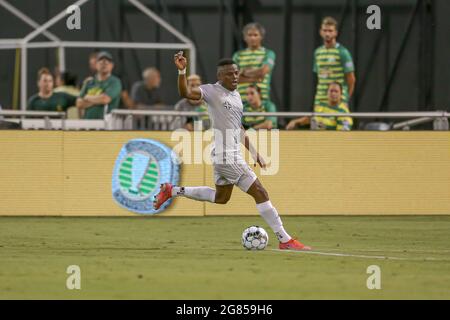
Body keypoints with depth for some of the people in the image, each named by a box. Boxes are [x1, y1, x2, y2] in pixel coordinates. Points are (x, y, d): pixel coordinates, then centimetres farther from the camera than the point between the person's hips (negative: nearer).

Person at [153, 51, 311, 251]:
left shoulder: (236, 95, 13)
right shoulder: (212, 91, -12)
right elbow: (186, 93, -29)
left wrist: (254, 152, 23)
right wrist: (182, 71, -44)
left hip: (232, 155, 10)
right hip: (227, 156, -10)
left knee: (221, 197, 27)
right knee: (260, 193, -8)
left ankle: (172, 191, 33)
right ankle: (285, 240, -4)